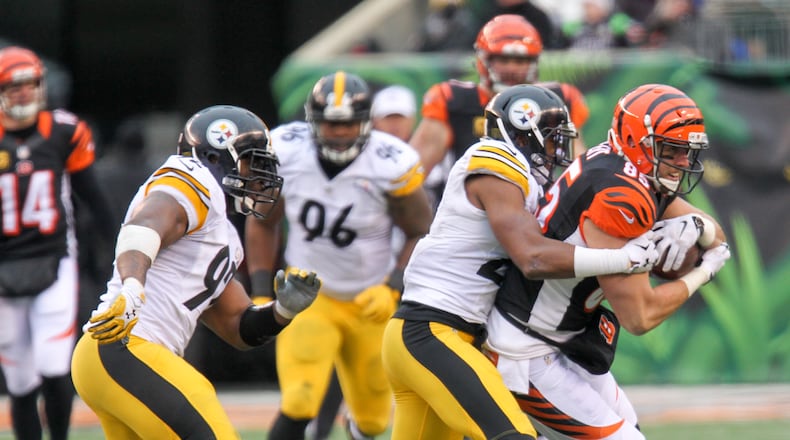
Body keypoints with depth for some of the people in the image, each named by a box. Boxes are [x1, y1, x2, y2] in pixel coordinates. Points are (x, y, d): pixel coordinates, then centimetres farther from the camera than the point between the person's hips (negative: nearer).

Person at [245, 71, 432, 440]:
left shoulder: (391, 166, -21)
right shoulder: (285, 153, -14)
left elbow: (421, 234, -6)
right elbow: (262, 223, 3)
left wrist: (393, 289, -18)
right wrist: (261, 295, -1)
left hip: (371, 302, 0)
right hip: (309, 295, 0)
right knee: (298, 407, -22)